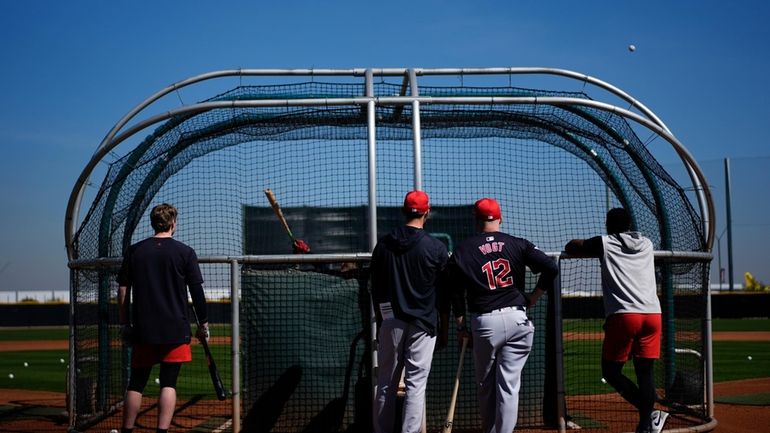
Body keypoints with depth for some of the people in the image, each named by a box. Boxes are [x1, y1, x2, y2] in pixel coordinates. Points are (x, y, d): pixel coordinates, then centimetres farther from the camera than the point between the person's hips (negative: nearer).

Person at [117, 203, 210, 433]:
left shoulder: (134, 251, 5)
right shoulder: (185, 252, -2)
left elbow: (123, 291, 5)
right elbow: (197, 291, -2)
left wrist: (125, 324, 12)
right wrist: (203, 324, 6)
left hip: (143, 329, 2)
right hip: (175, 329, -2)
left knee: (136, 383, 11)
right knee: (168, 383, 0)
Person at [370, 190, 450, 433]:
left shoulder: (383, 244, 4)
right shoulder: (436, 248, -5)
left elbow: (376, 290, 10)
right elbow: (444, 294, -1)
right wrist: (444, 329, 9)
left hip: (390, 322, 3)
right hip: (423, 324, -3)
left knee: (386, 384, 10)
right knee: (416, 385, -2)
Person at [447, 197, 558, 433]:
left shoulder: (462, 250, 4)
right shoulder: (517, 244, 4)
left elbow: (456, 292, 4)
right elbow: (551, 268, -4)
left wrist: (461, 327, 11)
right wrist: (533, 298, 6)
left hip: (483, 322, 0)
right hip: (517, 319, 1)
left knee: (485, 384, 16)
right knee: (509, 384, 3)